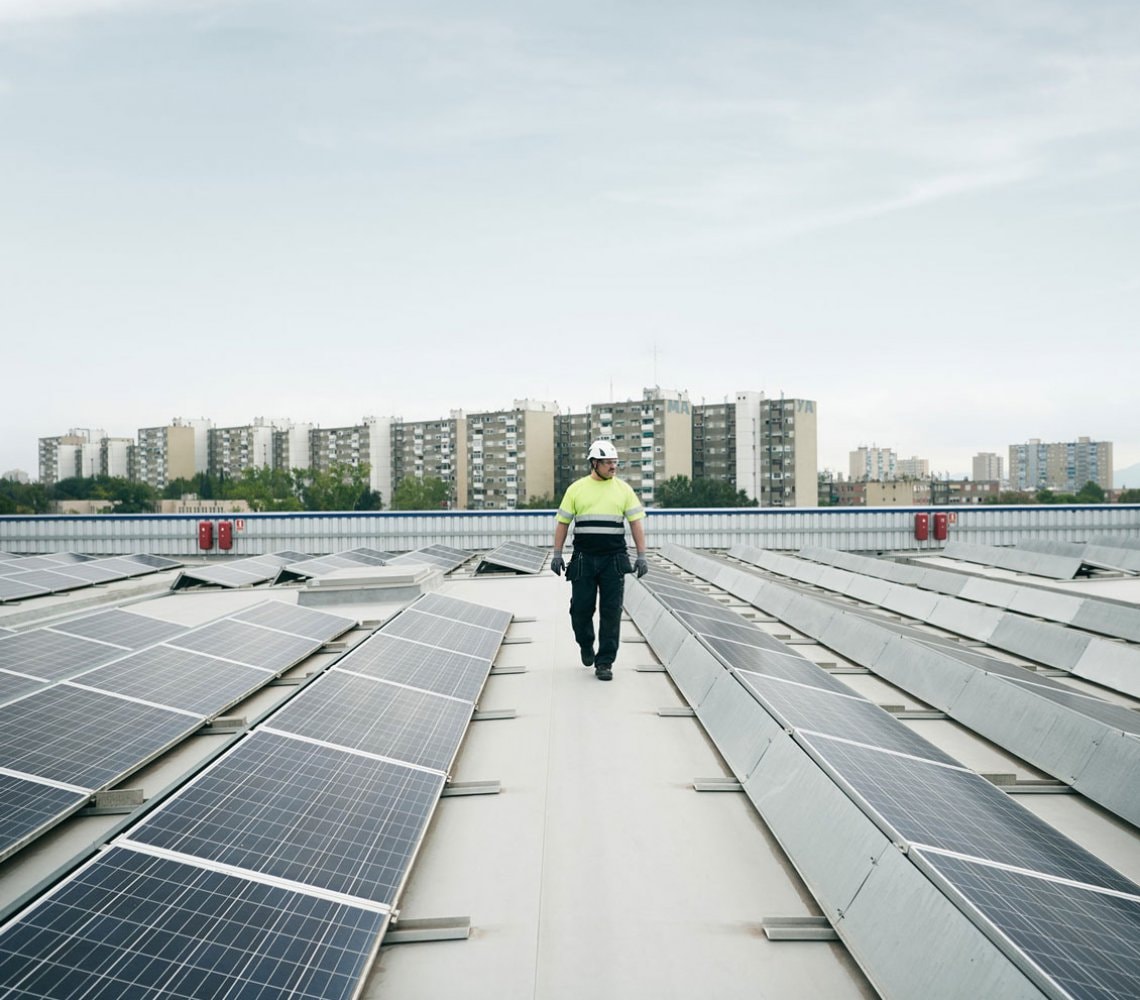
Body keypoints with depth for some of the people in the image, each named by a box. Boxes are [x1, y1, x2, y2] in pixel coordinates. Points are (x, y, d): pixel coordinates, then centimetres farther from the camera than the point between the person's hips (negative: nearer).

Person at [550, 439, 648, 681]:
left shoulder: (623, 489, 6)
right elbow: (562, 522, 8)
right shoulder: (577, 488, 5)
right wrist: (557, 554, 3)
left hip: (614, 560, 0)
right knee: (581, 608, 3)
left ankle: (604, 663, 9)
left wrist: (641, 556, -2)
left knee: (611, 611, 0)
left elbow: (636, 522, 4)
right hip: (583, 559, 0)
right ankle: (586, 646, 32)